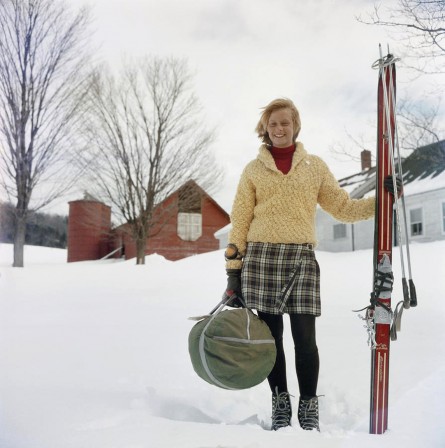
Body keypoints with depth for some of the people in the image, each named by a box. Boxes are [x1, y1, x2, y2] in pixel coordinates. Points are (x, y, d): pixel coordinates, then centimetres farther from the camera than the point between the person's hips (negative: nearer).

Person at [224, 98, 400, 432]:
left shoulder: (315, 166, 12)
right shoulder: (253, 169, 9)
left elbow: (343, 208, 14)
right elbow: (240, 222, 7)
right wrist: (233, 270, 2)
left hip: (301, 258, 0)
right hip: (260, 257, 0)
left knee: (304, 337, -4)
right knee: (271, 336, 5)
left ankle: (308, 408, 13)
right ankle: (280, 405, 20)